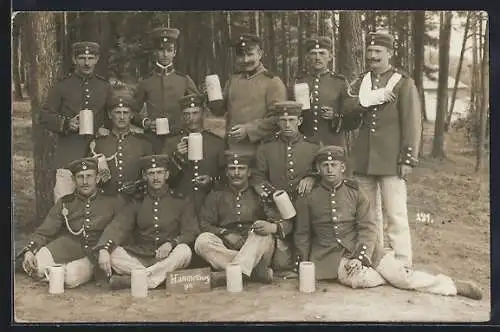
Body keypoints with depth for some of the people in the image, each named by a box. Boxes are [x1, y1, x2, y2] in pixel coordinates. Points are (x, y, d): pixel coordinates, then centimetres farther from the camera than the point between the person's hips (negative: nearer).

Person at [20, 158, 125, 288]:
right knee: (36, 266, -28)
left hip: (93, 256, -2)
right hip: (65, 250, 2)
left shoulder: (113, 203, 5)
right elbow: (43, 232, 5)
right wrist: (29, 251, -14)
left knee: (72, 276, -33)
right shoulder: (64, 203, 10)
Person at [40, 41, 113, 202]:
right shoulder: (62, 86, 4)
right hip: (68, 157, -2)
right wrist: (66, 124, -14)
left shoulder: (105, 87, 12)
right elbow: (45, 116, 4)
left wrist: (106, 130, -1)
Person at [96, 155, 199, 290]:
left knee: (184, 251, -33)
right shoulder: (137, 202, 12)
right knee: (113, 252, -23)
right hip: (140, 260, 2)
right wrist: (104, 249, -22)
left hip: (168, 260, -1)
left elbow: (191, 232, -1)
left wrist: (171, 243, -22)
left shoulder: (181, 202, 7)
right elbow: (118, 227, -2)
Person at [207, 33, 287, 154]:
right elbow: (220, 110, 16)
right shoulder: (233, 80, 13)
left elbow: (277, 118, -11)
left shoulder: (273, 82, -4)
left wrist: (248, 129, -19)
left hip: (259, 150, -4)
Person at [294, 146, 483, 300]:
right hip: (329, 254, -2)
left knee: (399, 273, -12)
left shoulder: (354, 192, 3)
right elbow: (302, 235, 6)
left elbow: (367, 228, -2)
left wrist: (359, 257, -16)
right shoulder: (307, 197, -1)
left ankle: (454, 286, 1)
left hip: (359, 247, 2)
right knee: (359, 279, -33)